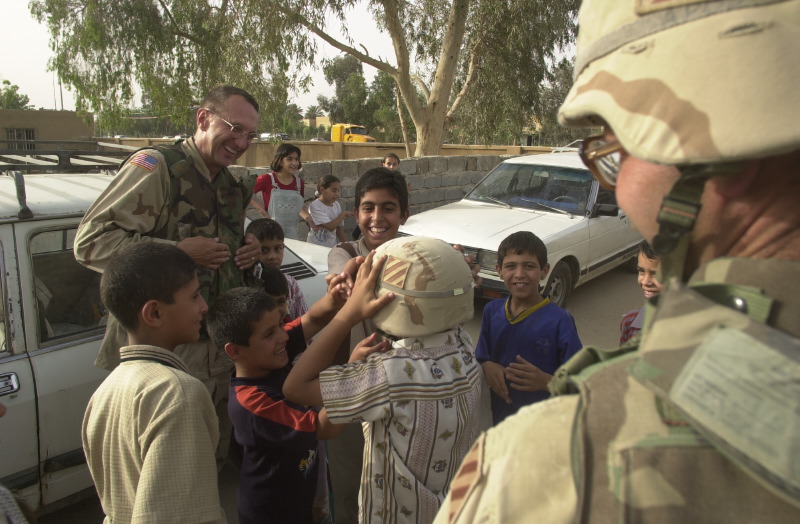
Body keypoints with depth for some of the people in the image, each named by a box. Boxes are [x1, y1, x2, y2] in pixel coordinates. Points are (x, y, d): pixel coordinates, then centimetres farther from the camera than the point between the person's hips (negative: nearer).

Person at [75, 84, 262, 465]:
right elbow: (90, 242, -18)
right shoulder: (156, 166, -12)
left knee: (212, 461, 20)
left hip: (218, 352, 8)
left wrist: (247, 252, 5)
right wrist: (177, 251, -21)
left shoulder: (233, 187, 13)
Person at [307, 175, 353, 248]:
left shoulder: (336, 205, 4)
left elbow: (339, 228, 10)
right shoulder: (315, 206, -14)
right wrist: (343, 214, -13)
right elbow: (330, 227, -22)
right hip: (317, 246, -5)